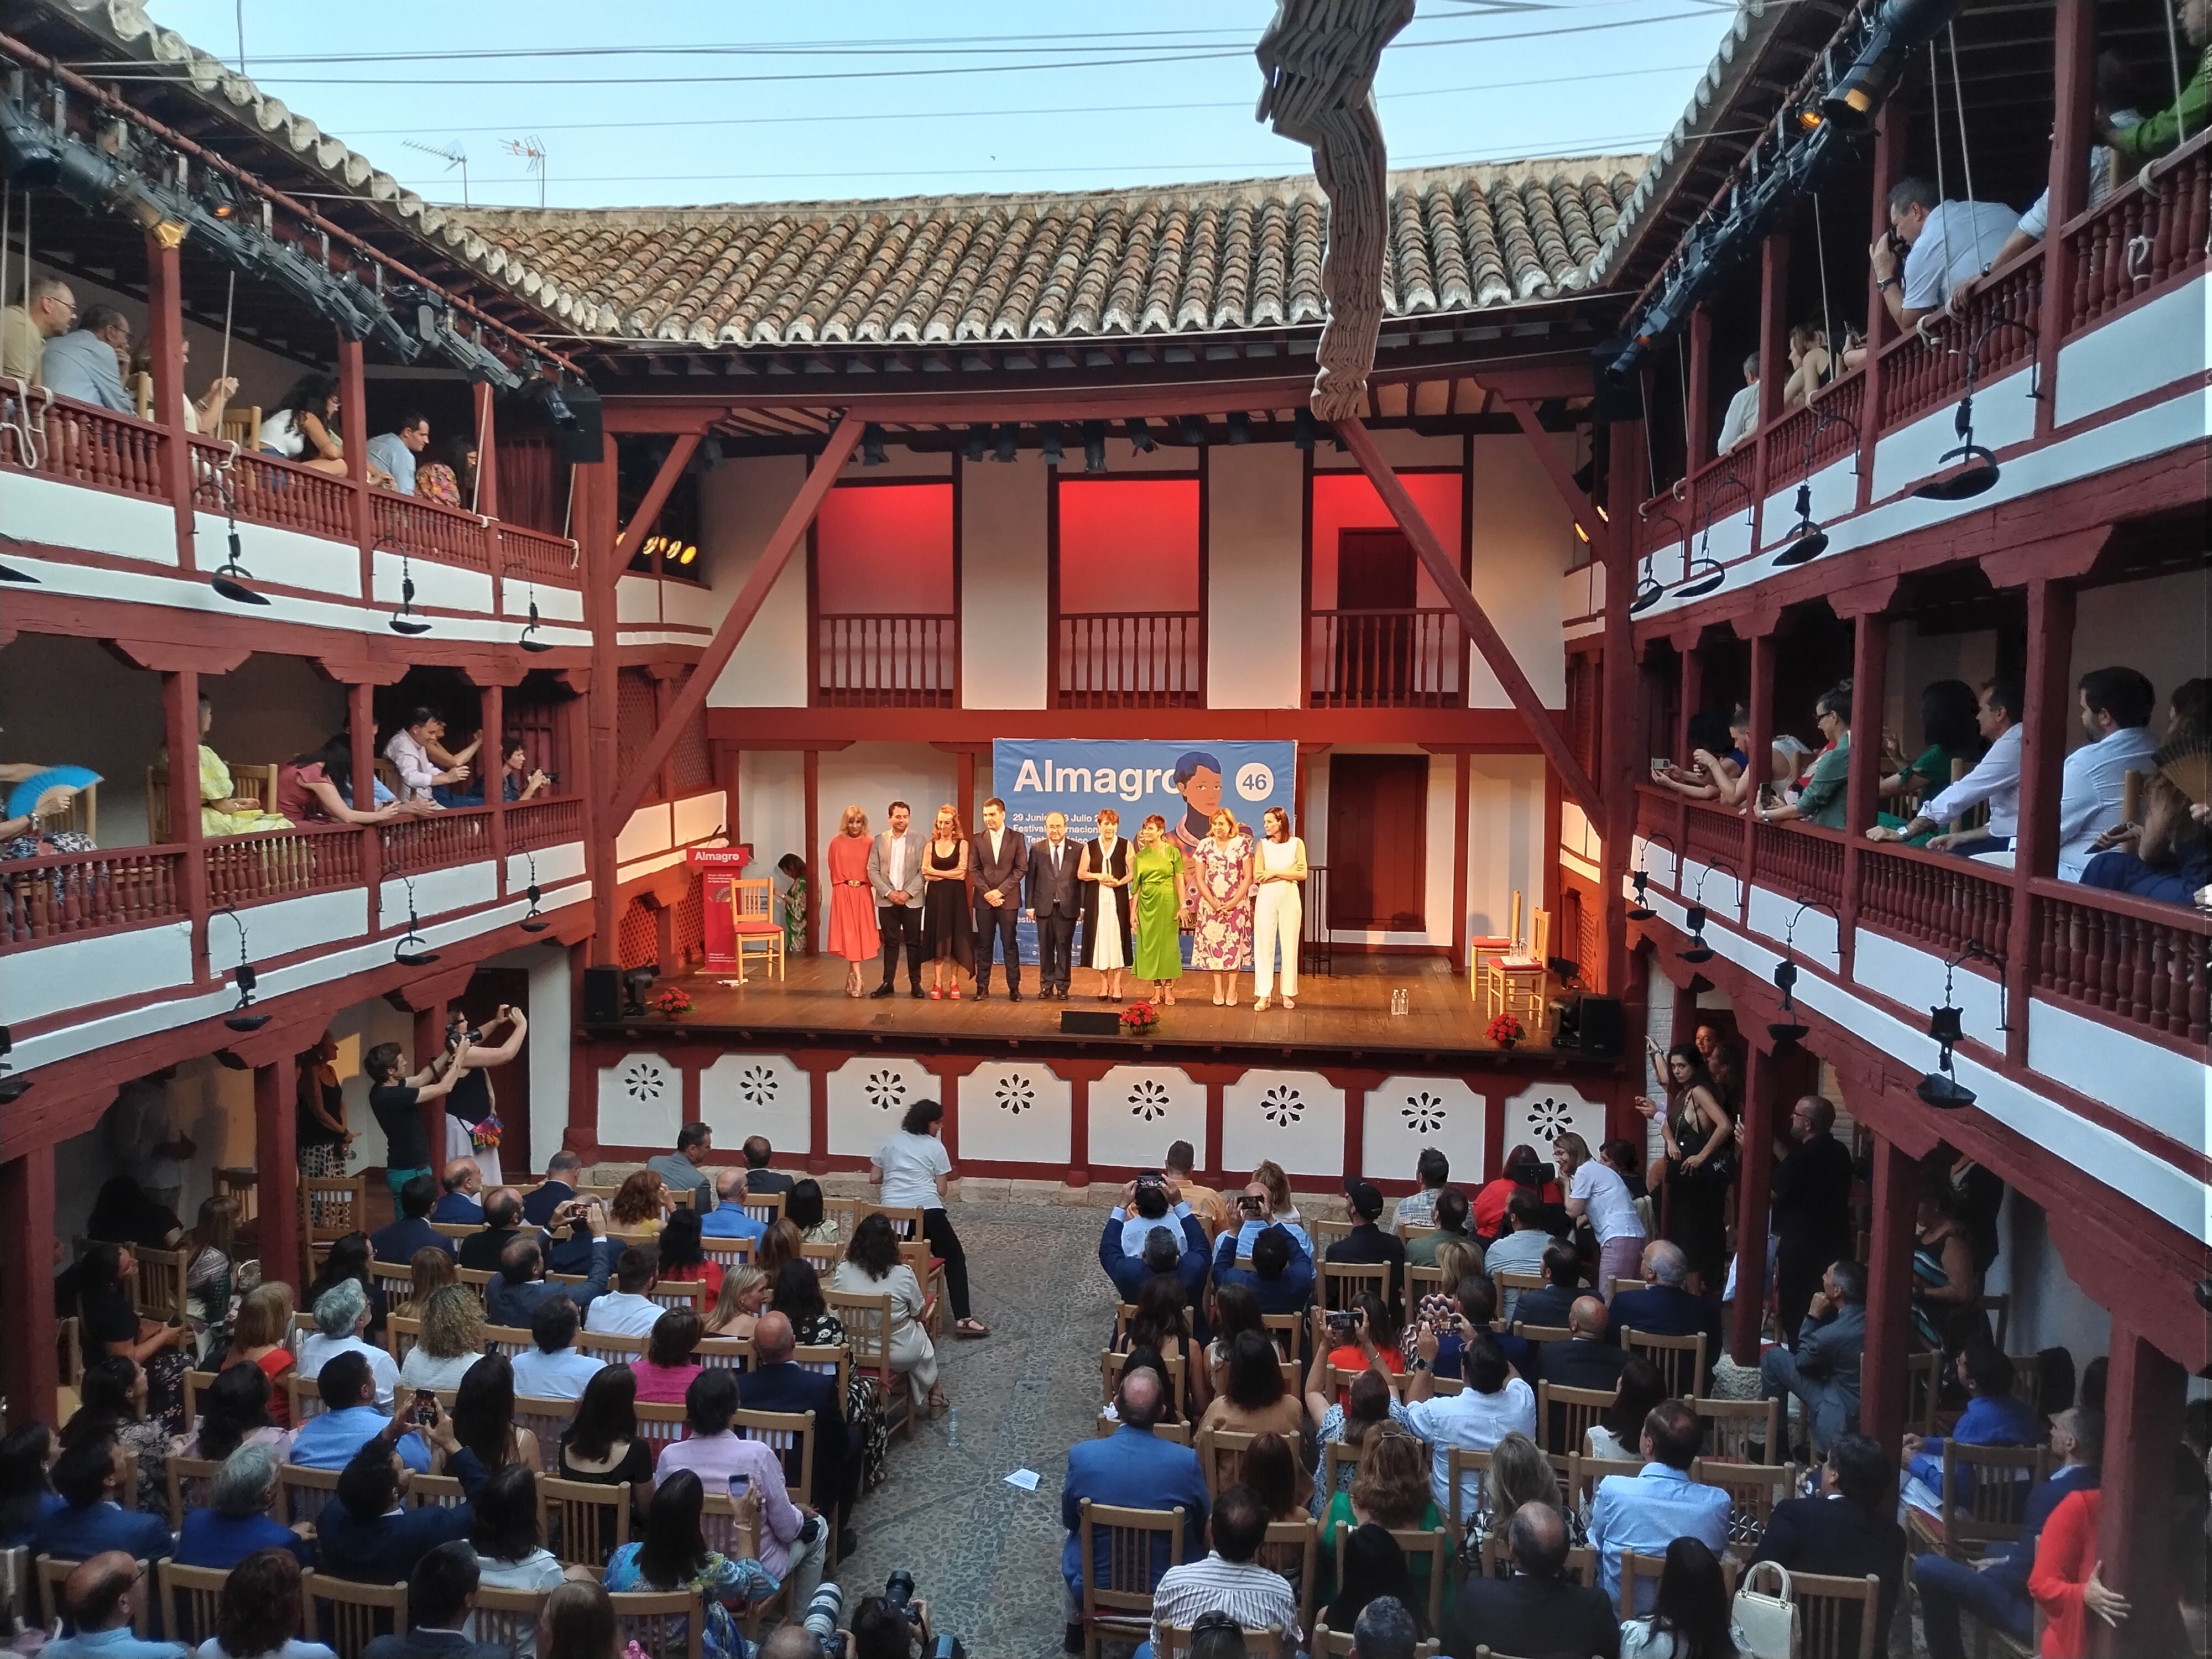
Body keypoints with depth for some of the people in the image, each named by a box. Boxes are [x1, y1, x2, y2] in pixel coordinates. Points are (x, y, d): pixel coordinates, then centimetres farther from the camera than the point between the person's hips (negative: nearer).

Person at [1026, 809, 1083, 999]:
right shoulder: (1036, 849, 5)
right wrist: (1030, 905, 1)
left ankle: (1062, 987, 11)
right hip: (1044, 906, 1)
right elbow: (1031, 878, 6)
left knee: (1065, 948, 3)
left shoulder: (1077, 850, 1)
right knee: (1045, 948, 6)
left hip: (1068, 907, -1)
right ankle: (1046, 986, 15)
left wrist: (1083, 905, -5)